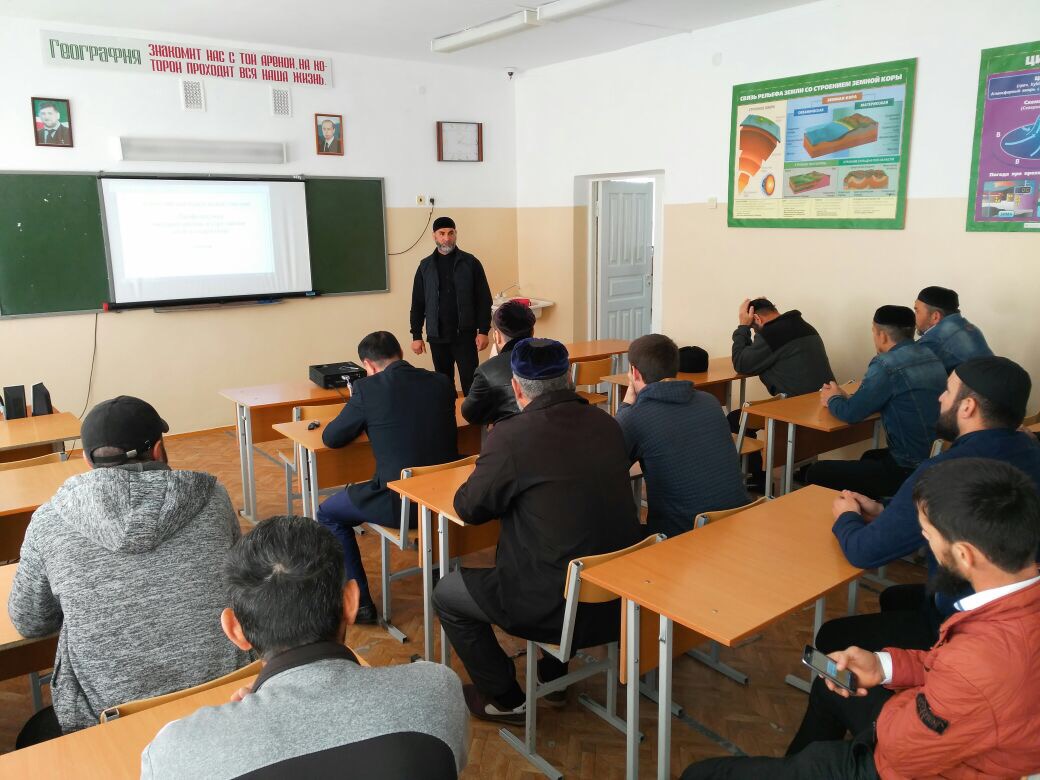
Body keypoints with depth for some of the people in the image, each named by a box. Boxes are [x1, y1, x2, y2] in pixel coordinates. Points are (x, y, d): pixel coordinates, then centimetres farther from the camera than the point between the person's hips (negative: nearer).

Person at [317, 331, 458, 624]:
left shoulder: (367, 389, -9)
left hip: (400, 502, -5)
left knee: (328, 513, 19)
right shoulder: (441, 382, 4)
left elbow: (331, 438, 1)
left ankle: (359, 603, 19)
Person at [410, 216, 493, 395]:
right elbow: (418, 304, 8)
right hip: (437, 337, 2)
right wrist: (416, 335, 4)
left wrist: (483, 331, -8)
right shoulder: (425, 266, 6)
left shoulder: (470, 263, 0)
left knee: (470, 384, -4)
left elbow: (484, 300, -2)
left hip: (465, 335, -2)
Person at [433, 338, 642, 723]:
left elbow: (468, 508, -6)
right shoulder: (606, 423, 0)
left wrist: (487, 476, 13)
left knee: (446, 594, 15)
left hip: (558, 607, -7)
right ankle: (553, 674, 44)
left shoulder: (512, 435, -19)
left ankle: (504, 700, 26)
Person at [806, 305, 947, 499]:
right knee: (870, 457, 36)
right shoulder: (929, 356, 6)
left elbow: (851, 413, -11)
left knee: (817, 474, -2)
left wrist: (833, 400, 10)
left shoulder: (887, 365, -19)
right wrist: (845, 397, 15)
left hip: (910, 470, -9)